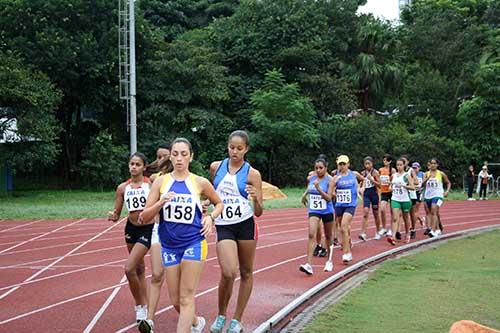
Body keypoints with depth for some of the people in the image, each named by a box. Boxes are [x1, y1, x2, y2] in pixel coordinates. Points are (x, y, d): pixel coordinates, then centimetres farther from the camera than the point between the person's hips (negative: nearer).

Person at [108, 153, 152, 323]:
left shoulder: (151, 183, -10)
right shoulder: (123, 188, 1)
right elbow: (116, 215, 6)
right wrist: (112, 216, -16)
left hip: (147, 229, -5)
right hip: (131, 228, 5)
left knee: (129, 268, -15)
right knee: (139, 268, 18)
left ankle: (140, 306, 5)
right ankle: (143, 305, 32)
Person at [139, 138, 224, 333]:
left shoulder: (200, 183, -3)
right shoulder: (160, 182, 0)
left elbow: (219, 203, 15)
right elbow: (144, 218, -2)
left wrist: (211, 217, -4)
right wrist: (161, 202, -19)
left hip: (194, 243, -3)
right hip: (169, 245, 3)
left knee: (186, 297, -8)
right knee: (175, 300, 11)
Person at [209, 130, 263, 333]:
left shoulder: (252, 174, -4)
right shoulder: (216, 167, 4)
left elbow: (258, 212, -4)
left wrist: (256, 199, -23)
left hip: (246, 225, 0)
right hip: (223, 226, 0)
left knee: (246, 272, 9)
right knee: (228, 273, -15)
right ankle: (221, 315, 9)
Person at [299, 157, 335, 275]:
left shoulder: (329, 180, -10)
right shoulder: (311, 178, 2)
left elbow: (329, 197, -20)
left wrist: (318, 188, -29)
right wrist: (305, 195, 18)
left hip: (327, 211, -2)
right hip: (314, 211, 2)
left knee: (328, 236, 15)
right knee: (311, 235, -17)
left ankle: (329, 261, 37)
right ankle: (309, 265, -24)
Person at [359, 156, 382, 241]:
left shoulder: (375, 172, -5)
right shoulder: (363, 173, 6)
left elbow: (379, 185, -11)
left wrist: (371, 179, -21)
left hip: (374, 194, -2)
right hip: (366, 194, 2)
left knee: (376, 213, 10)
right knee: (365, 212, -14)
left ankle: (377, 232, 27)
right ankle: (363, 233, -21)